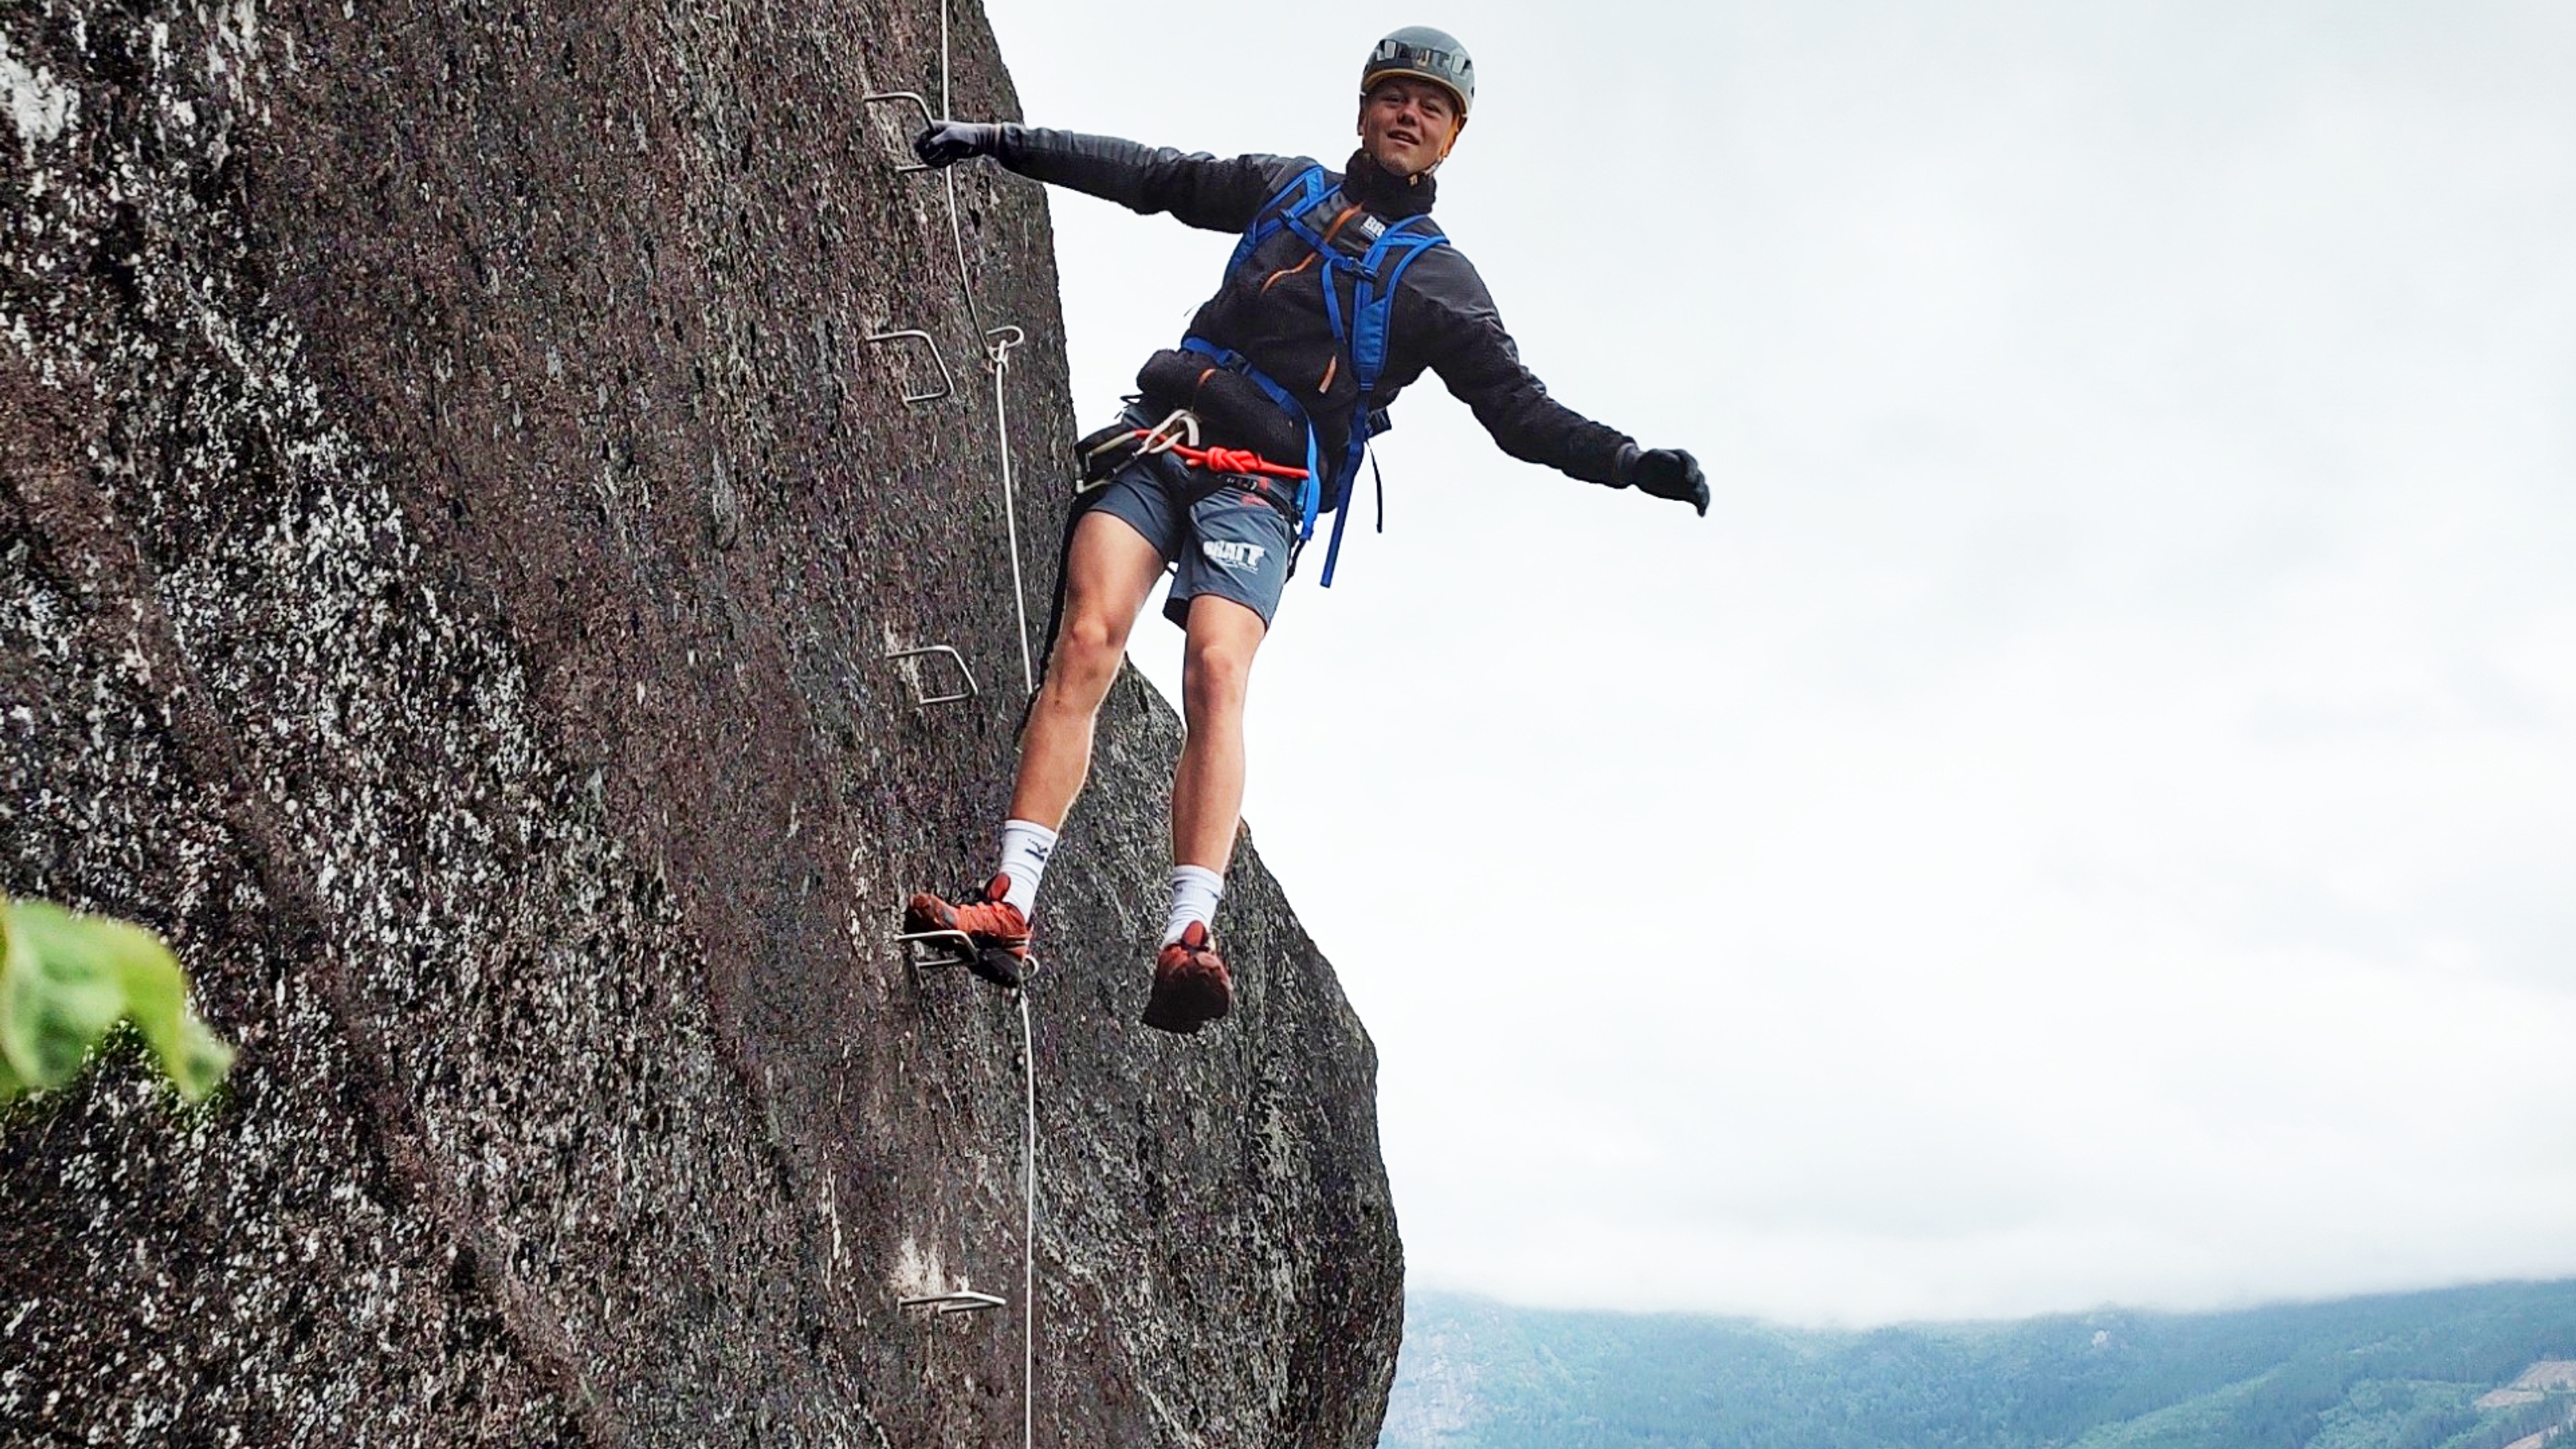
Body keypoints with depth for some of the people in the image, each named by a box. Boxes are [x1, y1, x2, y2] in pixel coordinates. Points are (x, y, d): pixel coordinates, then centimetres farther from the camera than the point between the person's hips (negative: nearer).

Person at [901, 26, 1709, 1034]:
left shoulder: (1441, 283, 16)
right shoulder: (1284, 188, 23)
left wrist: (1627, 461, -4)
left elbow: (1519, 411, 11)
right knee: (1086, 641, -22)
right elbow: (1148, 175, 26)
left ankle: (1187, 948, -39)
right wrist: (1002, 141, 23)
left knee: (1218, 669, -28)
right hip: (1159, 444, 2)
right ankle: (1008, 910, -28)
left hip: (1263, 490, -2)